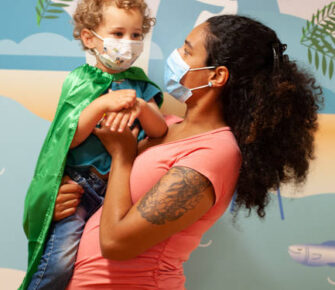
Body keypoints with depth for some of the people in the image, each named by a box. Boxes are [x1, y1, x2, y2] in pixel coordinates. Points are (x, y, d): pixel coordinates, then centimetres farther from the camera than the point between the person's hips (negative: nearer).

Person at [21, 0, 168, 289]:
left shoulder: (140, 84, 9)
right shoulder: (80, 80, 1)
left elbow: (160, 131, -1)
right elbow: (69, 138, -7)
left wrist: (140, 107, -22)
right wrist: (103, 104, -20)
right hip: (81, 183, -3)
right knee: (61, 259, -18)